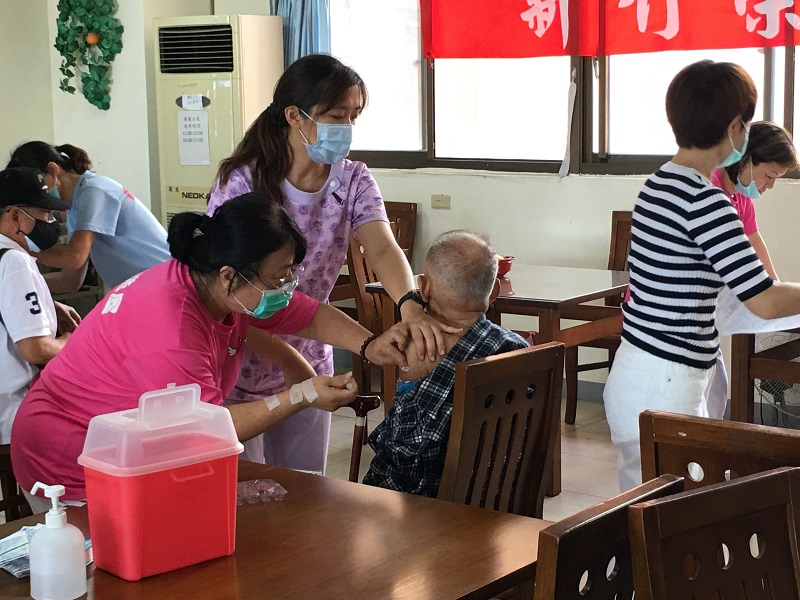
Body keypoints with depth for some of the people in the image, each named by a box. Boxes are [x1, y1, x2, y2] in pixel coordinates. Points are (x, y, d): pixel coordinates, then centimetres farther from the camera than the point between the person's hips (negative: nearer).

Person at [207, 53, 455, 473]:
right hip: (239, 364, -4)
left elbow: (381, 247, -22)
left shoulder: (353, 181, -4)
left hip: (308, 363, 4)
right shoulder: (242, 182, -17)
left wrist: (409, 305, -44)